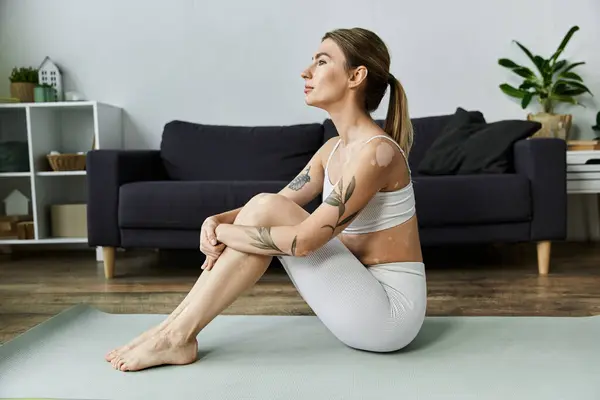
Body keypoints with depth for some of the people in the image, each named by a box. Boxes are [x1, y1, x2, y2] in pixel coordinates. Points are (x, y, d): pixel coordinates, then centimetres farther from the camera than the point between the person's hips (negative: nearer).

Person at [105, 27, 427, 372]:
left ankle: (178, 335, -10)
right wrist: (217, 221, -10)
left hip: (390, 311, -8)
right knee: (265, 208, -5)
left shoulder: (376, 151, -21)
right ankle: (176, 326, -2)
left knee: (266, 210, -19)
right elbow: (279, 205, 8)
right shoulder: (334, 149, 8)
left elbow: (302, 241, -26)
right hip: (362, 296, 8)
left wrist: (223, 232, -15)